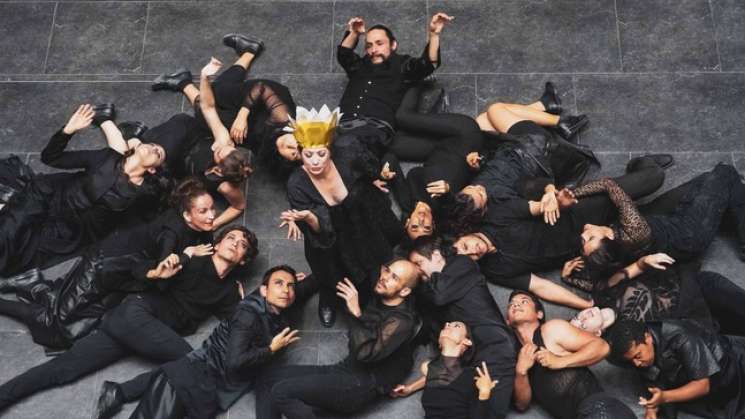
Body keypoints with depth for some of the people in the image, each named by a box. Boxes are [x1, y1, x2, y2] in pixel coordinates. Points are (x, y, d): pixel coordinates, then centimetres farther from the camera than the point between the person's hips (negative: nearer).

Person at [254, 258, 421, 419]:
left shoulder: (401, 321, -14)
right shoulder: (376, 300, 11)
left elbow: (367, 353, -27)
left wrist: (357, 313, -26)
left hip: (362, 385, -10)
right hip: (344, 369, 10)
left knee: (282, 392, -23)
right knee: (268, 378, 0)